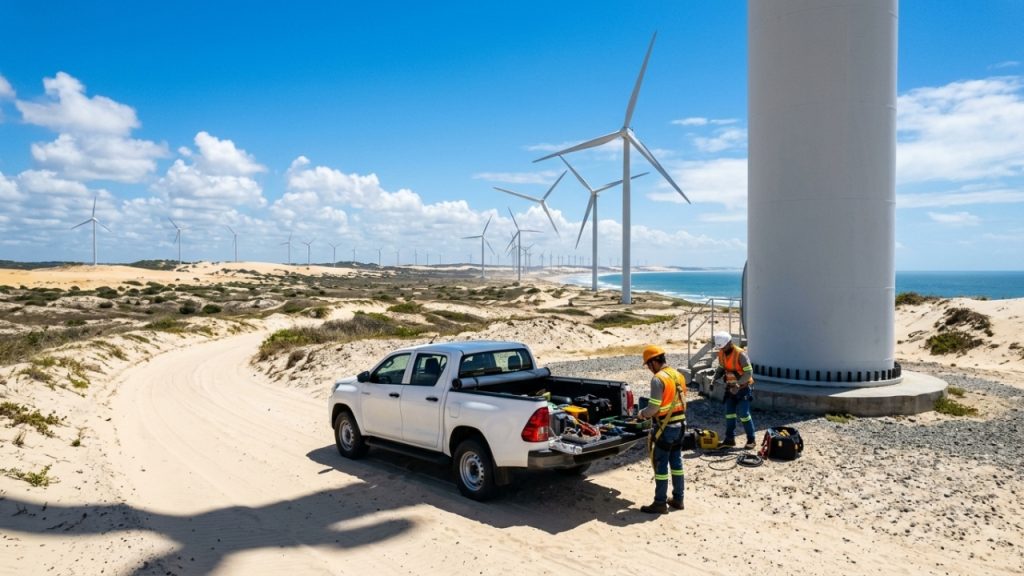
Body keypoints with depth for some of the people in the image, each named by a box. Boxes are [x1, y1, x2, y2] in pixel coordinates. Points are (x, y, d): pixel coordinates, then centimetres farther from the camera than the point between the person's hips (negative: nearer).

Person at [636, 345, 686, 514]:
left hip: (665, 428, -8)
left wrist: (642, 414, -1)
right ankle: (678, 499, 26)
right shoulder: (679, 375, 7)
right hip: (680, 424, 8)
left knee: (661, 465, 1)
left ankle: (660, 503, 8)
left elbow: (654, 406, -22)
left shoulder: (658, 379, -19)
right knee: (677, 462, 17)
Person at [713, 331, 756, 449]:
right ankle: (730, 439, 15)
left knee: (743, 414, -7)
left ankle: (751, 440, 6)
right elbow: (720, 368, 12)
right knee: (729, 413, 7)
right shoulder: (721, 353, -1)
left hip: (743, 388, -6)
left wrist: (738, 384, -31)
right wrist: (714, 379, -5)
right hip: (730, 387, 6)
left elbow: (749, 373, -22)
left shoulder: (740, 354, -22)